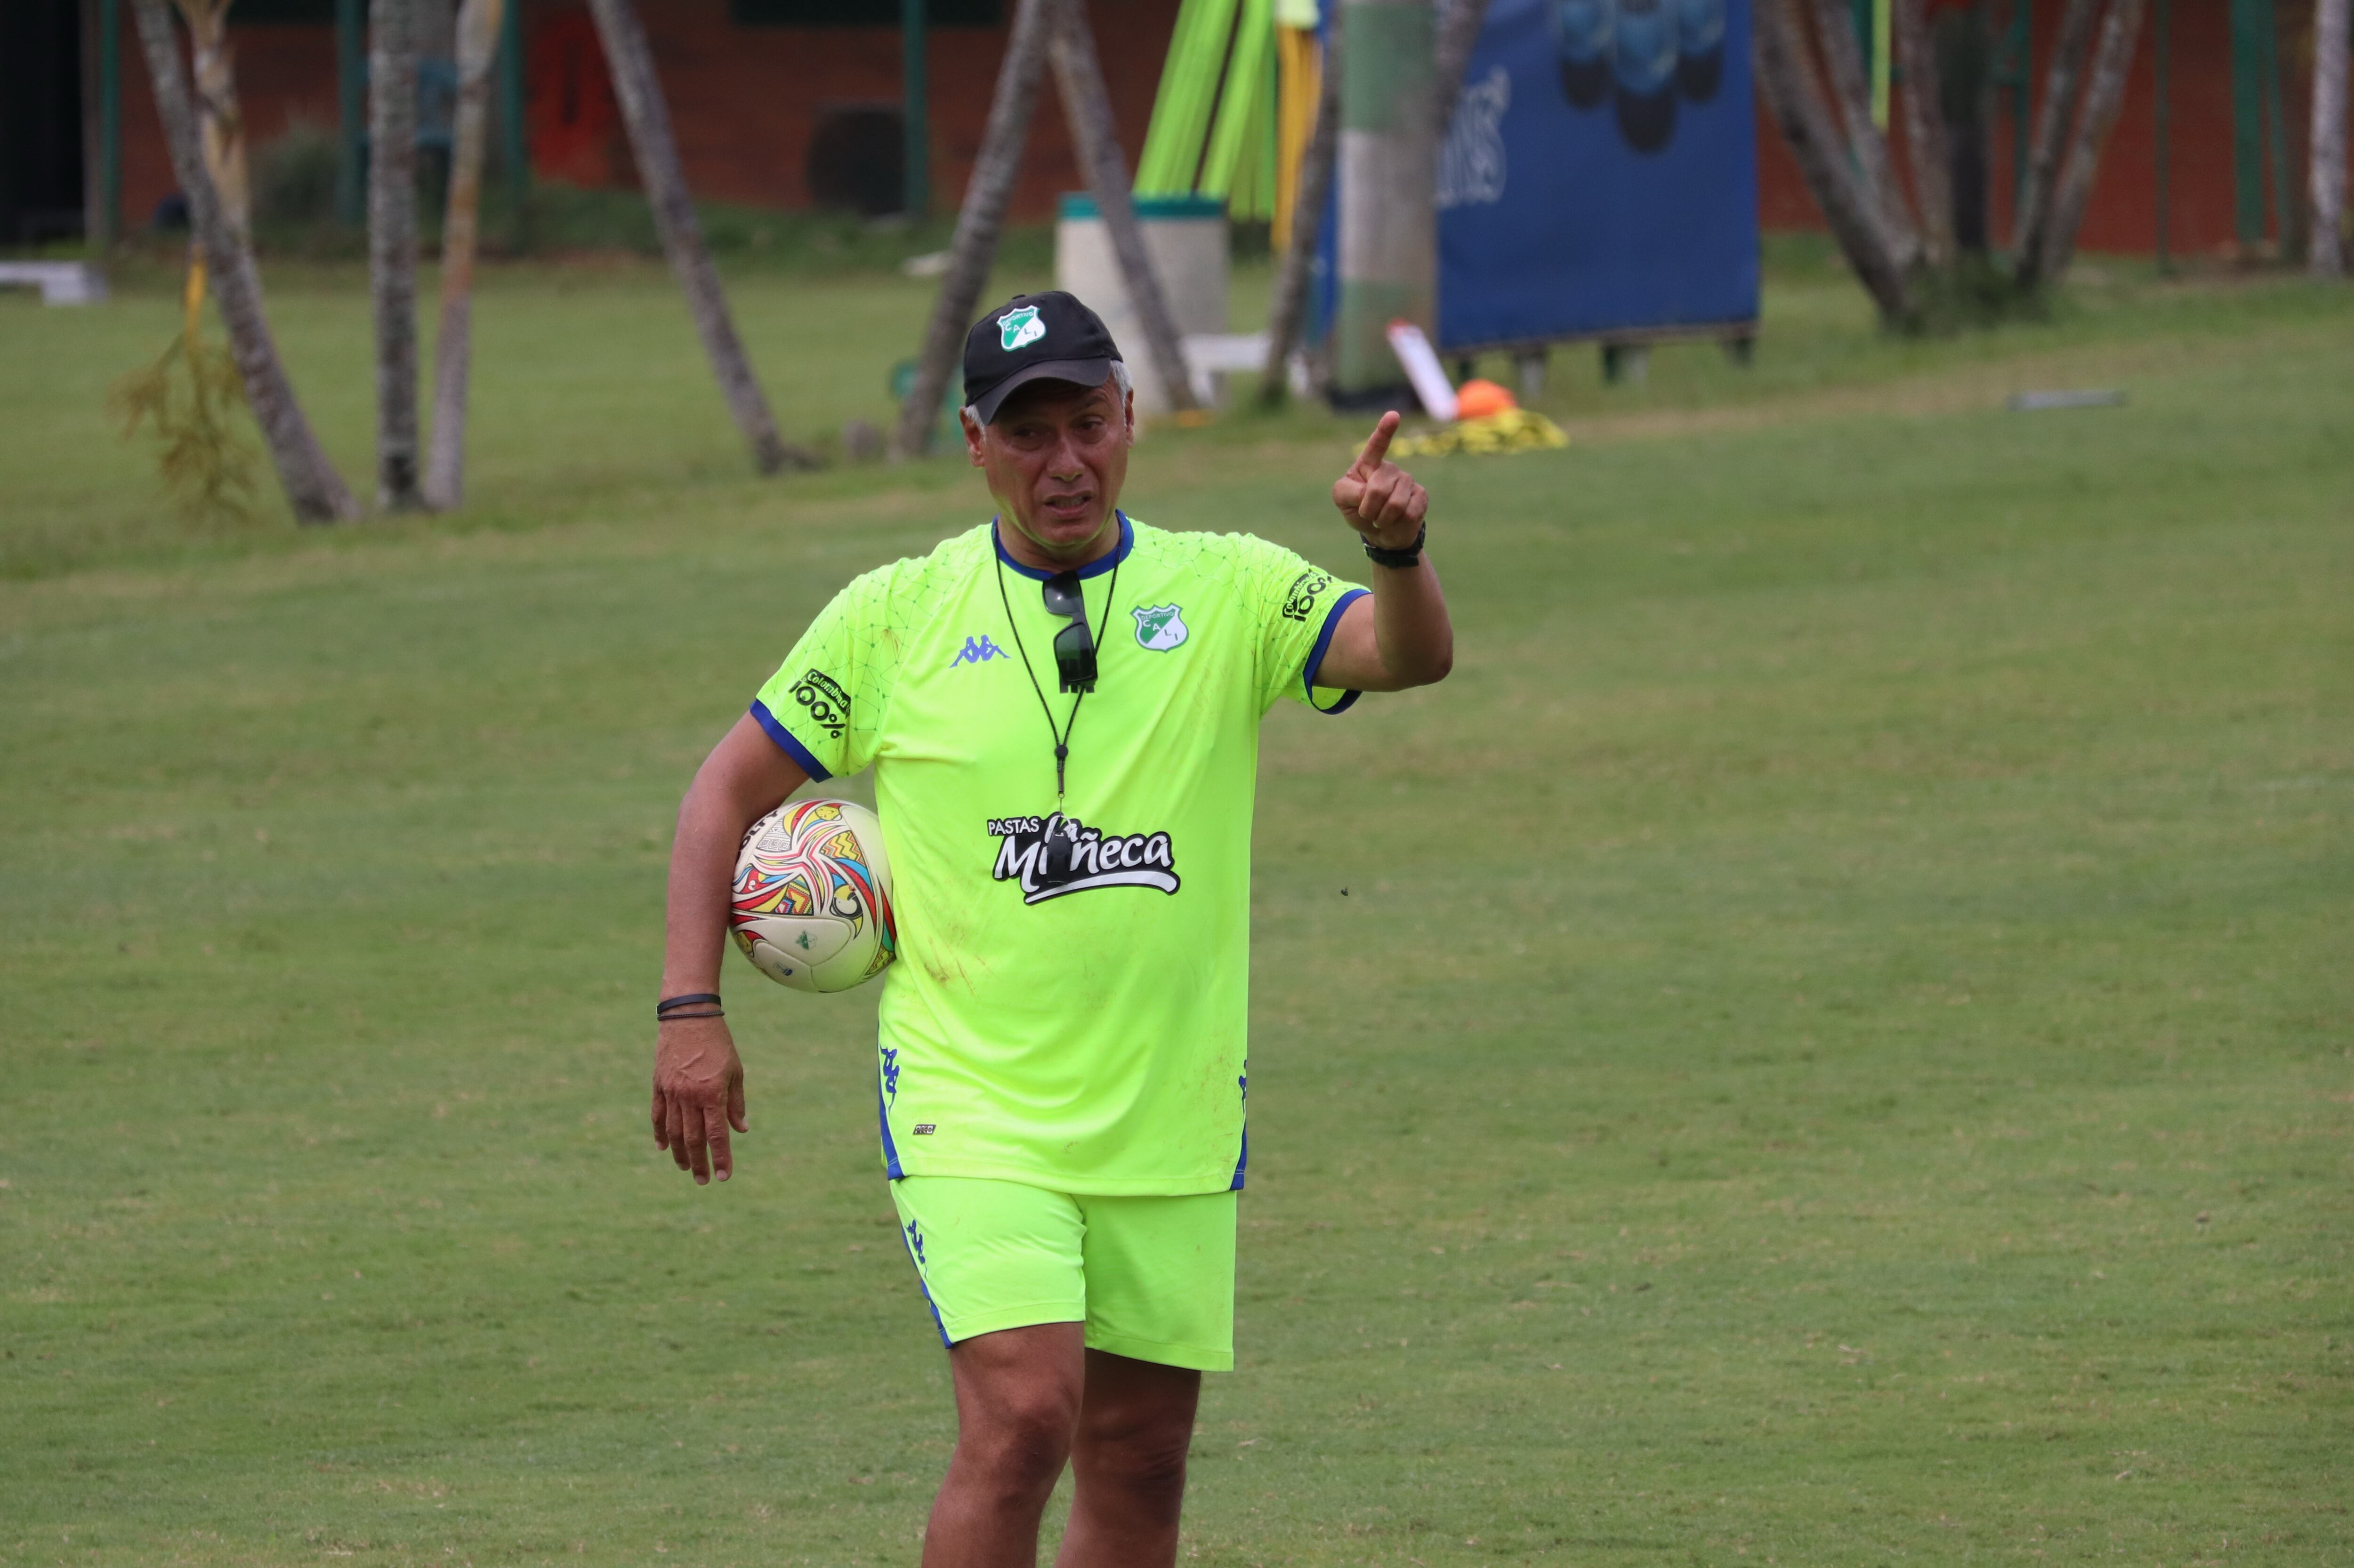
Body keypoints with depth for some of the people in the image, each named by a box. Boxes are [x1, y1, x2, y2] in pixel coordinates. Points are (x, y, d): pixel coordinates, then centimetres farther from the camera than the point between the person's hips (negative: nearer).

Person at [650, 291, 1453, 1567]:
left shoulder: (1227, 593, 2)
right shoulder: (894, 616, 0)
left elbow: (1409, 658, -14)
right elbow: (730, 792, 8)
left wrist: (1398, 552, -36)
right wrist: (690, 1015, -1)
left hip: (1171, 1122, 3)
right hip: (972, 1111, -3)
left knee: (1140, 1464, 7)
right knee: (1023, 1416, -20)